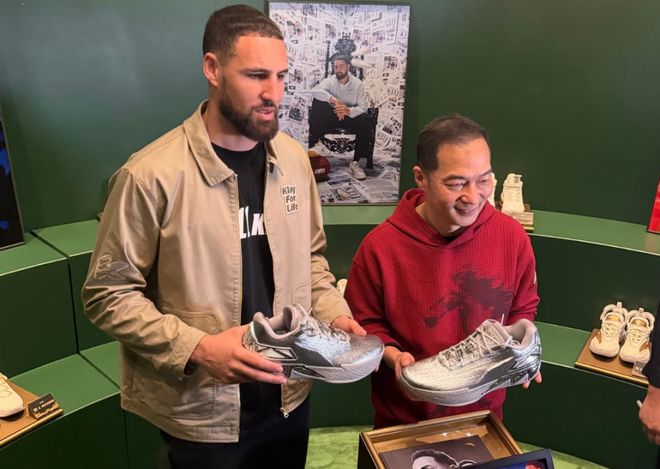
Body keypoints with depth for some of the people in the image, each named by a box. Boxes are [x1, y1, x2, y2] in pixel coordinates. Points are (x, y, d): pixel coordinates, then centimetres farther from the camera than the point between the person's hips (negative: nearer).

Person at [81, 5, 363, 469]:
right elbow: (108, 294, -13)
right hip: (202, 413, -5)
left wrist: (333, 314, -7)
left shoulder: (293, 158, -2)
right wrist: (197, 348, -24)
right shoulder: (152, 175, -21)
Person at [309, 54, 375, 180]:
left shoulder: (358, 84, -5)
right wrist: (333, 99, -44)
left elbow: (363, 107, -15)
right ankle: (310, 149, -28)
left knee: (367, 121, -32)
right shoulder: (329, 81, -5)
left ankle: (355, 163, -29)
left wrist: (348, 111, -38)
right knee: (317, 102, -28)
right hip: (332, 116, 0)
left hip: (351, 116, 0)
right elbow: (315, 91, -27)